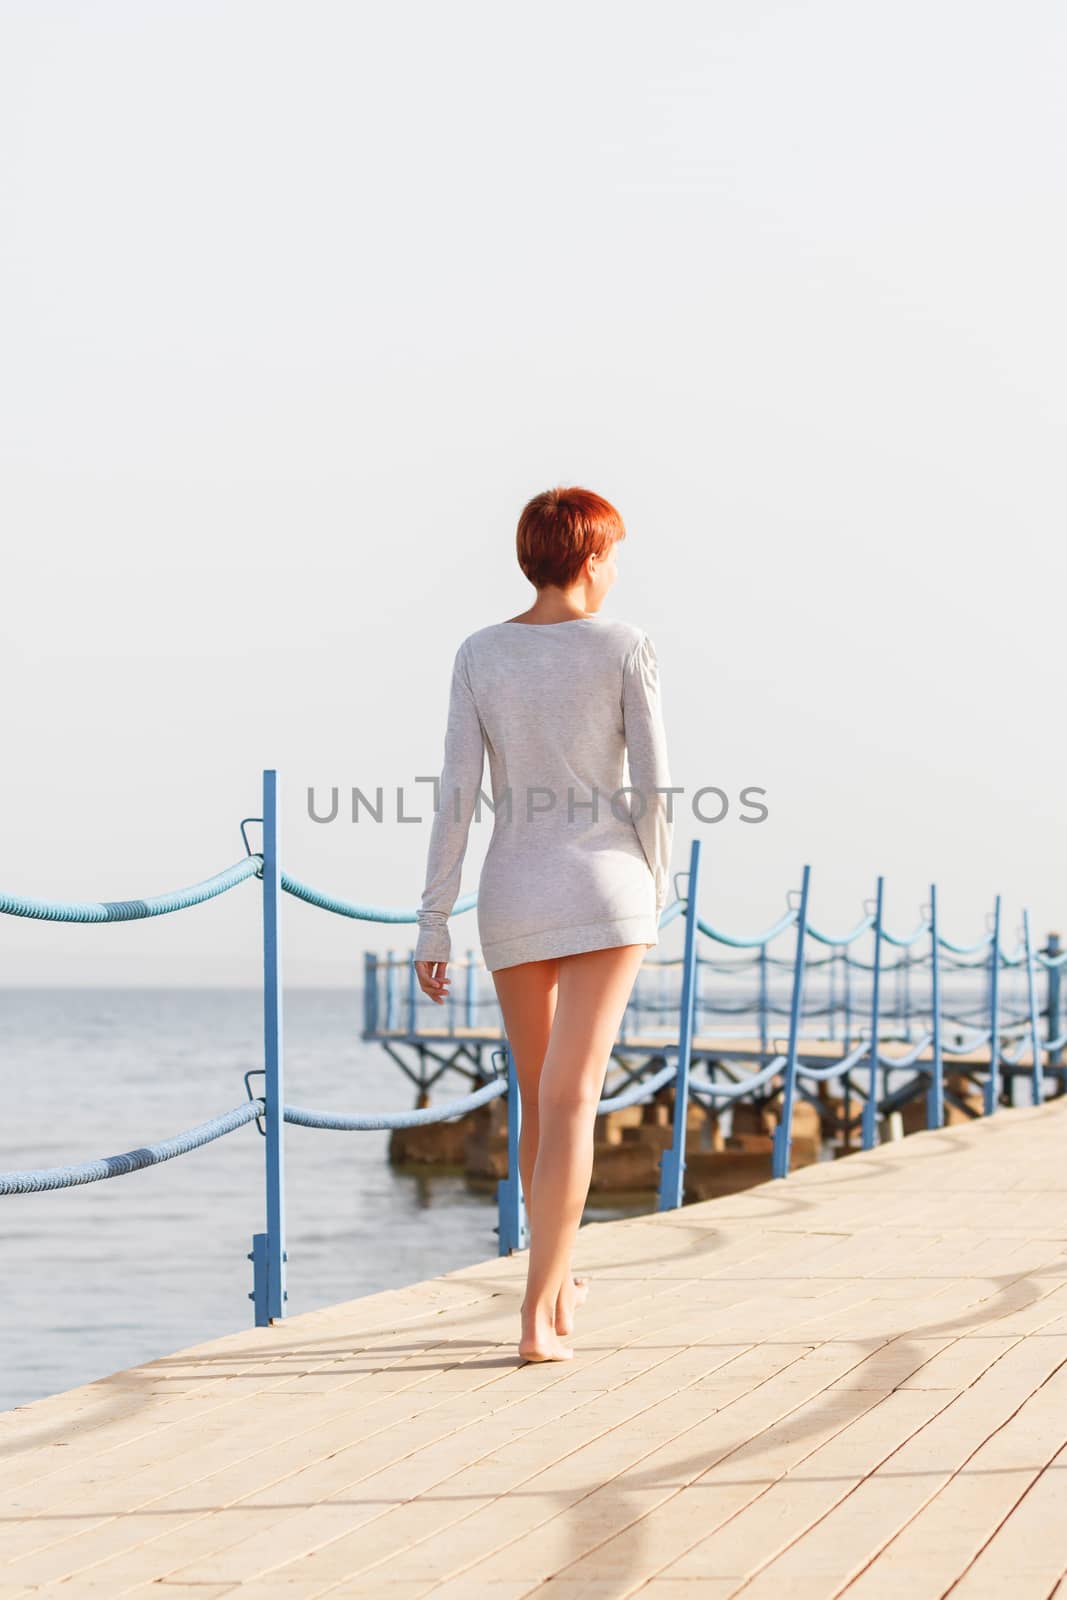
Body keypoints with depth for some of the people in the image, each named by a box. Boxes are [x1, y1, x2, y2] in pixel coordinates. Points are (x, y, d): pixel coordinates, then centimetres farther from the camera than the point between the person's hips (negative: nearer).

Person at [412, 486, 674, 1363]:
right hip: (601, 893, -3)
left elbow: (456, 795, -3)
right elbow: (654, 785, -7)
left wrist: (434, 926, -2)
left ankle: (556, 1283, 32)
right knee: (570, 1103, -8)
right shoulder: (626, 645, -5)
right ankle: (538, 1317, -17)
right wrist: (655, 891, 10)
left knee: (543, 1093, 20)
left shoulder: (480, 654, 2)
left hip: (514, 898, 3)